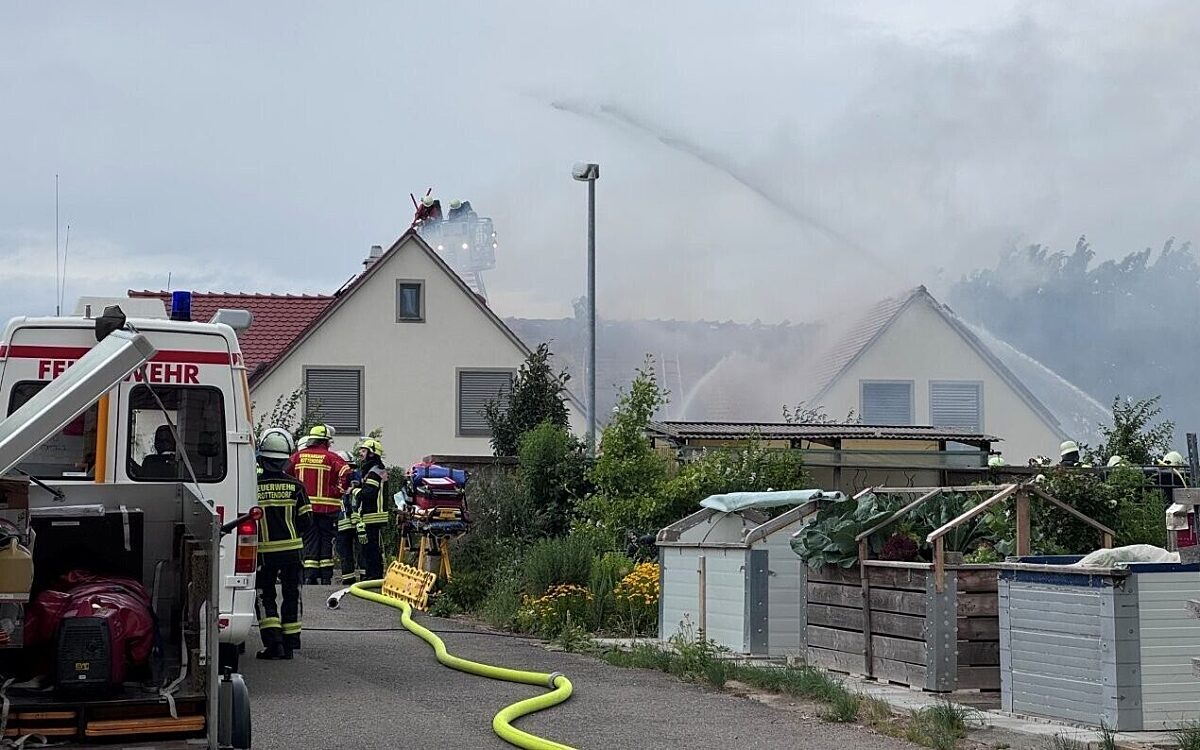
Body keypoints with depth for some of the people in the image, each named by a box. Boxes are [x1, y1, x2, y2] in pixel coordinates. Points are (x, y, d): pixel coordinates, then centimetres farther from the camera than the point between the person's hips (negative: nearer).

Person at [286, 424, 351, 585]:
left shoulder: (298, 456, 6)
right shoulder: (331, 458, -5)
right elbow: (345, 474, -15)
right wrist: (337, 492, -2)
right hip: (327, 506, -3)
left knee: (309, 540, 8)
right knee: (326, 540, 7)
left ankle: (309, 575, 1)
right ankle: (326, 576, 6)